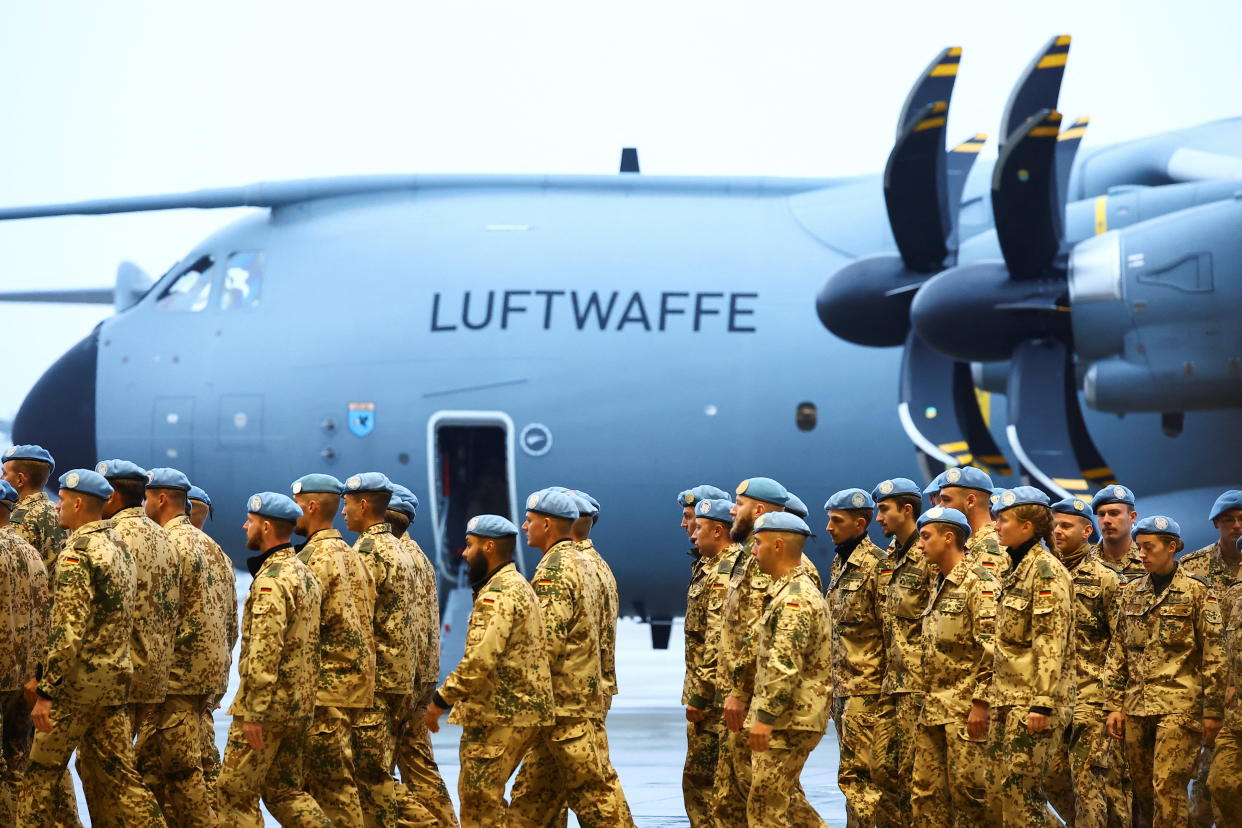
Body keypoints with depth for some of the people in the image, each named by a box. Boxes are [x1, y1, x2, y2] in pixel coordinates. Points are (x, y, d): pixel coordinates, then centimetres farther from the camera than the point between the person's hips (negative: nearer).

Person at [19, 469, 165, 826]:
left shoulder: (78, 552, -15)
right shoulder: (119, 546, 13)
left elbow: (67, 630, -22)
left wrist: (46, 691, -21)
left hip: (77, 680, -8)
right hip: (114, 680, 8)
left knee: (41, 774, 1)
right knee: (116, 774, 9)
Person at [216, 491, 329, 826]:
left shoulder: (272, 579, -17)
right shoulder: (303, 573, 14)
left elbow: (264, 651, -24)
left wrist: (253, 713, -23)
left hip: (270, 703, -10)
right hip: (299, 705, 10)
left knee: (236, 792, -1)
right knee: (284, 790, 14)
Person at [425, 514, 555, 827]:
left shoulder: (498, 593, -16)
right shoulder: (519, 586, 18)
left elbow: (480, 659, -26)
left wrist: (441, 700, -17)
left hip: (500, 716, -10)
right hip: (522, 710, 10)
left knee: (479, 800, -6)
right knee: (485, 795, 15)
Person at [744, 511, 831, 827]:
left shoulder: (795, 597, -17)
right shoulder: (799, 590, 18)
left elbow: (785, 666, -25)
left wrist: (765, 717, -25)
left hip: (789, 722, -11)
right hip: (794, 719, 11)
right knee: (781, 802, 15)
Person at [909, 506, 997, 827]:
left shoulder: (979, 582, -11)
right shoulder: (940, 586, 19)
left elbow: (993, 647, -18)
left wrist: (980, 703, -21)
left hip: (966, 708, -9)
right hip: (933, 709, 9)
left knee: (967, 789, -8)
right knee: (925, 791, 7)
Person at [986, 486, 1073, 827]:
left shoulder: (1046, 570, -12)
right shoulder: (1015, 568, 16)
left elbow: (1051, 642, -19)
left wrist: (1043, 703, -23)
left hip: (1031, 698, -9)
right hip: (1005, 697, 9)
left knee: (1019, 790, -9)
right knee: (997, 793, 7)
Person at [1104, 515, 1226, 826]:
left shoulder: (1196, 592, -2)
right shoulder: (1132, 592, 13)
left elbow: (1214, 656, -4)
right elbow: (1119, 653, 15)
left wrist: (1212, 711, -7)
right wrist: (1115, 704, 9)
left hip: (1178, 706, -5)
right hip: (1136, 707, 5)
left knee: (1167, 787, -13)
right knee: (1142, 789, 6)